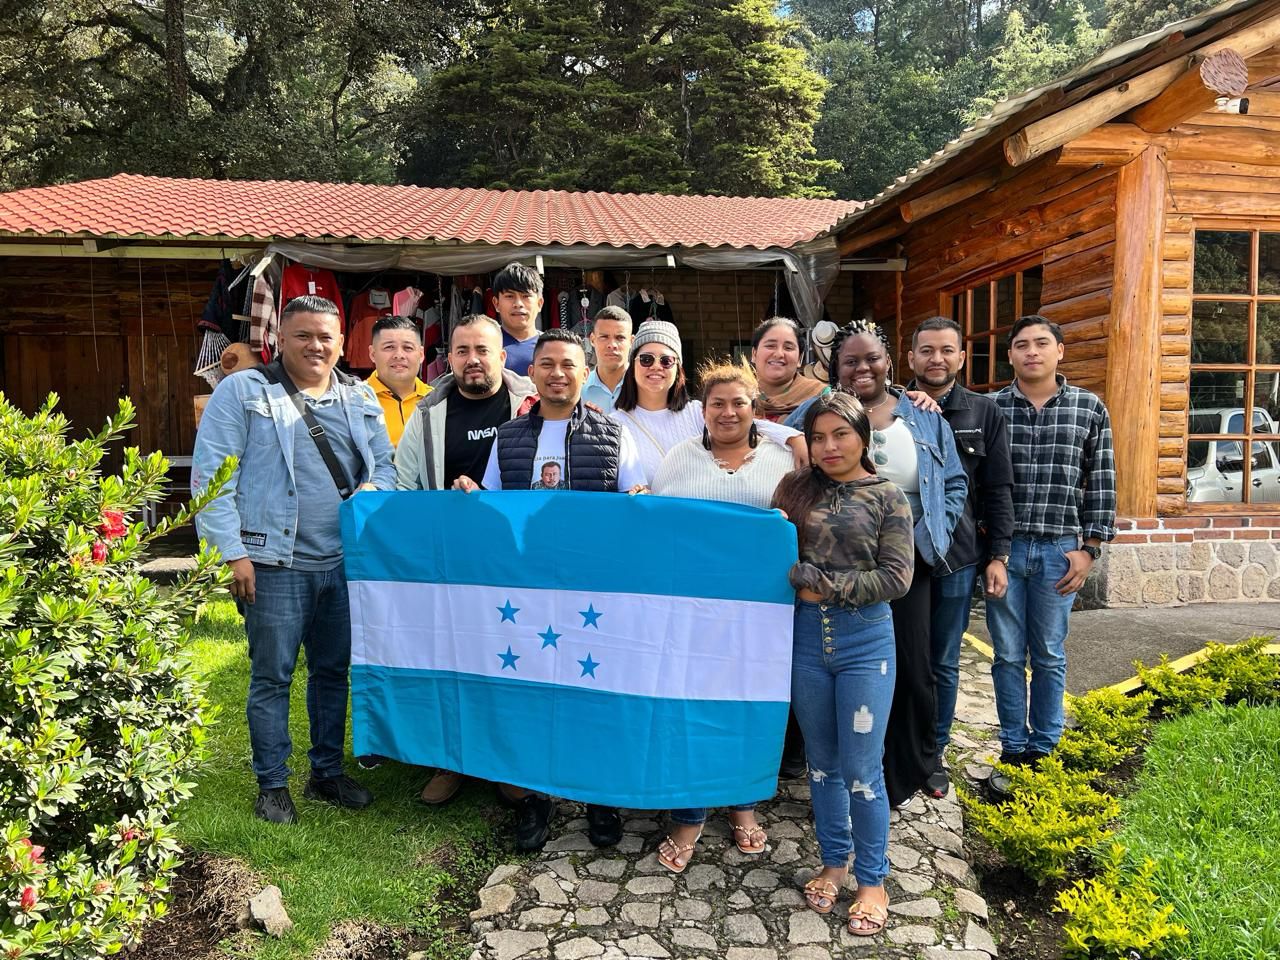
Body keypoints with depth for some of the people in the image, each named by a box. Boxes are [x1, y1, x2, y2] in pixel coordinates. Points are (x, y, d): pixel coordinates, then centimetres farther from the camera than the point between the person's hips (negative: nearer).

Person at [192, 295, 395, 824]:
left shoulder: (361, 398, 12)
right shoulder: (242, 392, -3)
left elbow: (384, 464, 19)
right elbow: (210, 476, -6)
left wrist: (372, 489, -5)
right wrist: (233, 553, -12)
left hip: (344, 562, 5)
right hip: (275, 564, -4)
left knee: (333, 671, 15)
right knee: (272, 677, 6)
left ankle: (327, 772, 31)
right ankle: (272, 785, 23)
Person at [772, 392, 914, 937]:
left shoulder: (887, 497, -2)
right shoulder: (795, 489, 5)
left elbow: (896, 577, -8)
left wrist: (829, 586, -13)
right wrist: (797, 577, -11)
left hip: (864, 641, -3)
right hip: (806, 636, 3)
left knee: (861, 769, 3)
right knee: (822, 763, 15)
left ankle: (872, 881, 22)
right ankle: (834, 862, 33)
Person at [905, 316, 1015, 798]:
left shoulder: (985, 413, 4)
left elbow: (998, 490, 5)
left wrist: (998, 555, 1)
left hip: (958, 557, 1)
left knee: (943, 663, 12)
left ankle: (934, 753, 28)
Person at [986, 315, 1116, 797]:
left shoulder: (1089, 409, 3)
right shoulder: (990, 408, 1)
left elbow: (1101, 483, 3)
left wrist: (1089, 548, 0)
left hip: (1059, 551, 0)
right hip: (1003, 547, 0)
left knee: (1049, 656, 10)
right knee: (1008, 656, 8)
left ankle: (1043, 749, 24)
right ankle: (1013, 750, 20)